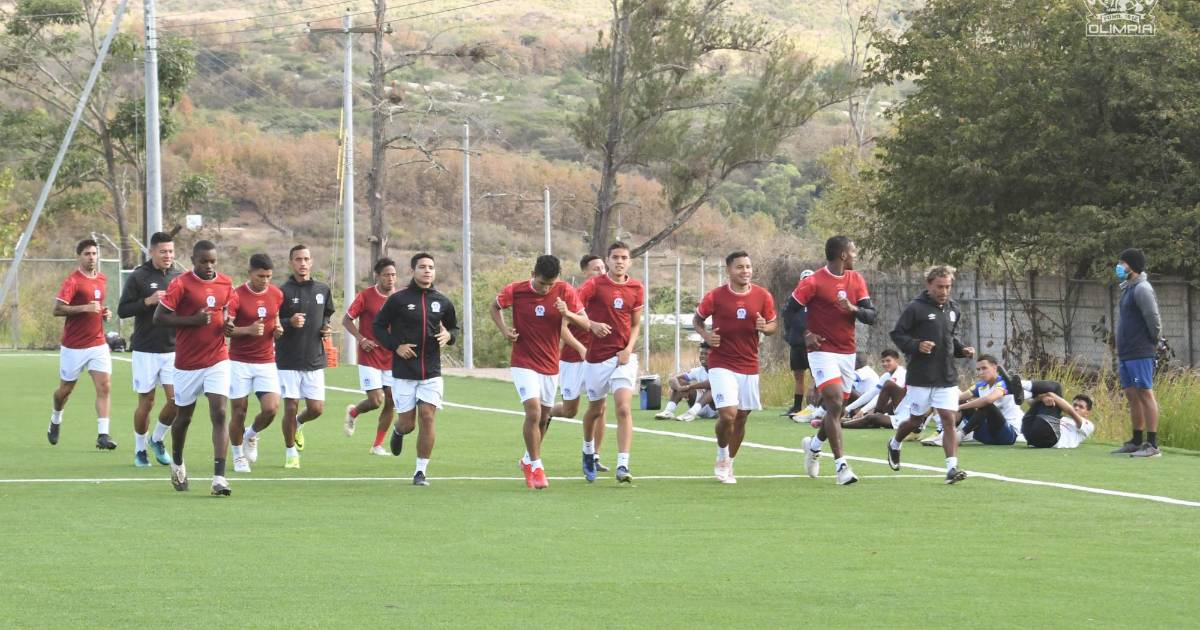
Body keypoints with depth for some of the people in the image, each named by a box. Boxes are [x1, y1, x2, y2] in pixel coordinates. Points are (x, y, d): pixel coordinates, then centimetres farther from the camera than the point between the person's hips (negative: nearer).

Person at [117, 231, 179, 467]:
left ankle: (157, 439, 18)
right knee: (146, 402, 2)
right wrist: (148, 301, -19)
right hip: (146, 350, -3)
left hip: (173, 349, 3)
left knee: (176, 399, -7)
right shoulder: (138, 277, -4)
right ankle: (140, 449, 20)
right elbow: (122, 310, -7)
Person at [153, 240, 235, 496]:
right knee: (184, 416, 12)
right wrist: (193, 320, -20)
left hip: (217, 360, 2)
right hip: (188, 363, -2)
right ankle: (177, 463, 40)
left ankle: (219, 477, -17)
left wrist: (227, 324, 0)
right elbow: (159, 317, -11)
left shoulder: (225, 284, 5)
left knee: (219, 413, -13)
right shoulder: (181, 284, -10)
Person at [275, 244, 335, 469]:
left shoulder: (323, 290, 8)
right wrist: (289, 323, -23)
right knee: (291, 407, -3)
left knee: (316, 408, 0)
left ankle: (299, 424, 34)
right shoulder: (282, 291, -6)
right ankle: (291, 452, 15)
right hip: (288, 360, -4)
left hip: (315, 359, 4)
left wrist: (326, 327, 4)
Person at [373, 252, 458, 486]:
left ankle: (421, 472, 2)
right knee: (407, 423, 1)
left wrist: (449, 336, -3)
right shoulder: (398, 299, -4)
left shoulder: (442, 302, 5)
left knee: (427, 419, -8)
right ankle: (398, 431, 41)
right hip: (403, 372, -2)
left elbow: (454, 326, 21)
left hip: (432, 372, 2)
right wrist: (395, 346, -10)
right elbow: (377, 325, 3)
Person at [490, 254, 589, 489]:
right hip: (523, 363, -3)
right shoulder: (515, 291, -10)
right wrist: (504, 329, -7)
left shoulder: (565, 292, -7)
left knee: (543, 417, 12)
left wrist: (567, 314, -25)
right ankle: (536, 467, -8)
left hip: (550, 365, 3)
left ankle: (528, 460, 36)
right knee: (533, 411, -18)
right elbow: (495, 306, 9)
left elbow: (585, 323, -5)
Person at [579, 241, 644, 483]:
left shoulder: (636, 288, 4)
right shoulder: (594, 285, -6)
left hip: (623, 357, 1)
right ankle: (588, 451, 41)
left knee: (624, 409, -15)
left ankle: (623, 465, -19)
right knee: (596, 410, 13)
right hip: (597, 357, -1)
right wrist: (592, 324, -24)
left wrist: (628, 349, -3)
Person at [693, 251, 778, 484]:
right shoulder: (715, 296, -6)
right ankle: (722, 457, 9)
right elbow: (697, 319, 8)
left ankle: (728, 464, 27)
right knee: (728, 414, -17)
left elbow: (774, 325, 11)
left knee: (741, 417, 9)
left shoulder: (763, 296, 0)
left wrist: (765, 327, -13)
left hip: (749, 366, 3)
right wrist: (705, 334, -12)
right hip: (721, 365, -3)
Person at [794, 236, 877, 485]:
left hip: (848, 352, 6)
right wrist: (806, 334, -12)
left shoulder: (856, 280, 7)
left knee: (837, 408, 12)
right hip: (823, 351, -6)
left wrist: (853, 308, -17)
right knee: (835, 403, -17)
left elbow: (871, 316, 3)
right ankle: (841, 465, -18)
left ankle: (814, 445, 40)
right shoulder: (813, 282, -10)